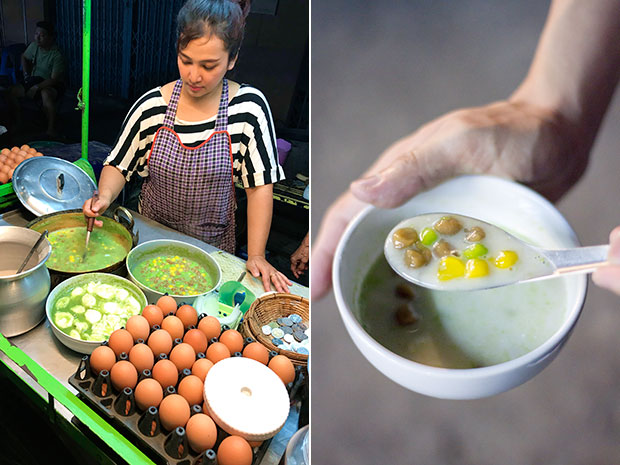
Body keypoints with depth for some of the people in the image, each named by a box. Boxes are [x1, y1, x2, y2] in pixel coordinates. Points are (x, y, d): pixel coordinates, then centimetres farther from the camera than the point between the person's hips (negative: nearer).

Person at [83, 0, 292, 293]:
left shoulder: (249, 108, -16)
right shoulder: (152, 106, -11)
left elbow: (260, 185, -14)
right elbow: (118, 165, -1)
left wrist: (256, 256, -17)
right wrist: (105, 196, -23)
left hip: (212, 245, -1)